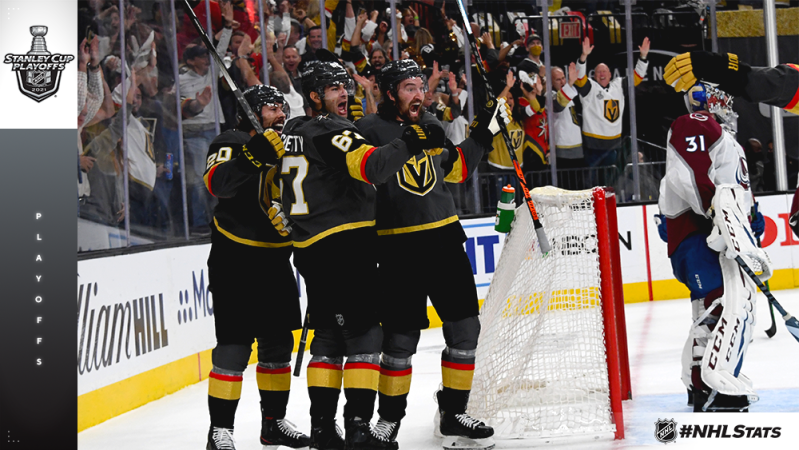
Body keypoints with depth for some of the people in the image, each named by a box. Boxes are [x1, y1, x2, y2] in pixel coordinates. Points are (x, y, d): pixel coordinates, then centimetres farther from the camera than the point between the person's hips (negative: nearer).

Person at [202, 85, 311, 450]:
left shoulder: (288, 147, 15)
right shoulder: (230, 144, -7)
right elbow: (218, 183, -26)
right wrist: (257, 155, -40)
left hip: (275, 259, 7)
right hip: (234, 259, -7)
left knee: (278, 343, 12)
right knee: (235, 345, -9)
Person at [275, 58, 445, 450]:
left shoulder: (293, 132, 16)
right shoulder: (330, 130, -12)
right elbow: (371, 166, -28)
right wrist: (408, 144, -33)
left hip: (310, 250, 9)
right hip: (345, 243, -9)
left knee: (328, 332, 15)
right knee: (363, 331, -7)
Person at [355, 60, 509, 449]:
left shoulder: (432, 125, 13)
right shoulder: (370, 130, -6)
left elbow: (455, 169, 25)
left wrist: (484, 132, 21)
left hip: (445, 238, 6)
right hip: (398, 246, -6)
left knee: (464, 328, 5)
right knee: (401, 338, -2)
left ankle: (453, 412, 18)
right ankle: (389, 418, 16)